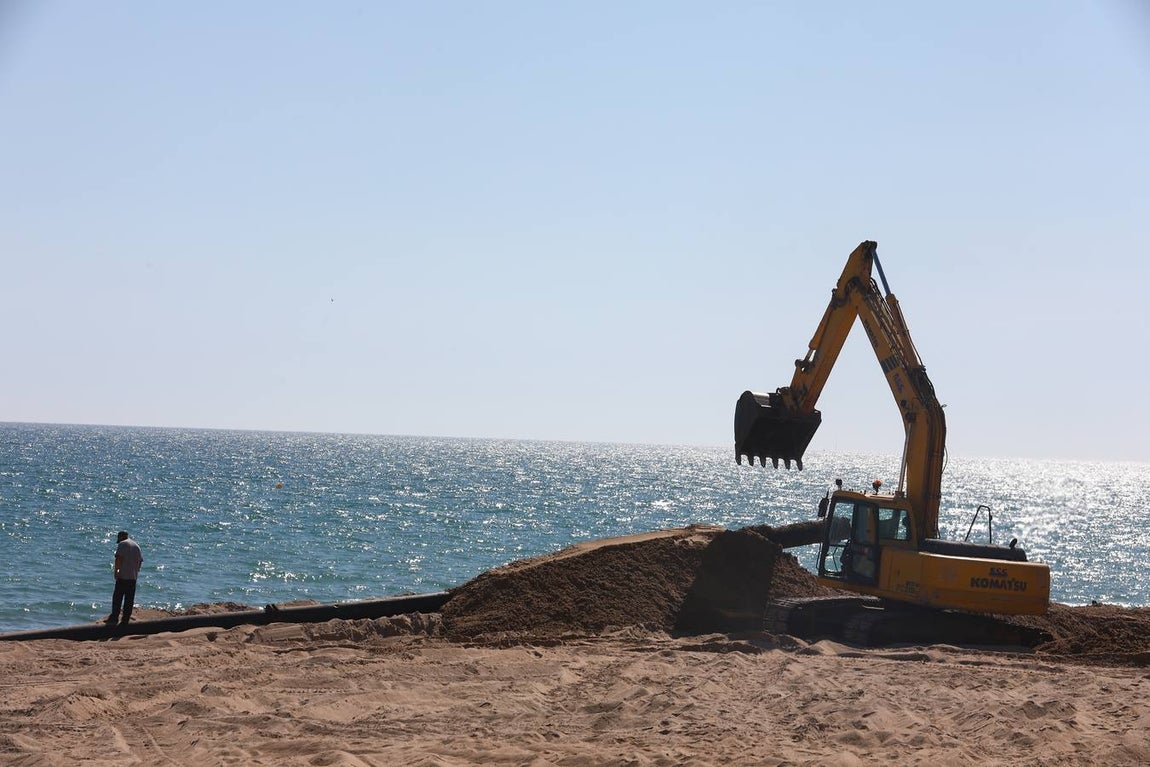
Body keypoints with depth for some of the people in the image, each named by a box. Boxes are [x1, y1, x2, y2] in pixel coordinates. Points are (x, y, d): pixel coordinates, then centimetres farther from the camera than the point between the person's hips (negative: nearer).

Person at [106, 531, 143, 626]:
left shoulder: (122, 544, -4)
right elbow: (140, 560, 19)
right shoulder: (136, 545, 16)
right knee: (129, 599, 5)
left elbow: (119, 558, -15)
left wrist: (116, 571, -13)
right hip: (133, 577, 6)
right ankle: (125, 620, 6)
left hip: (123, 576, -6)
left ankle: (115, 617, -3)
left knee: (117, 597, -1)